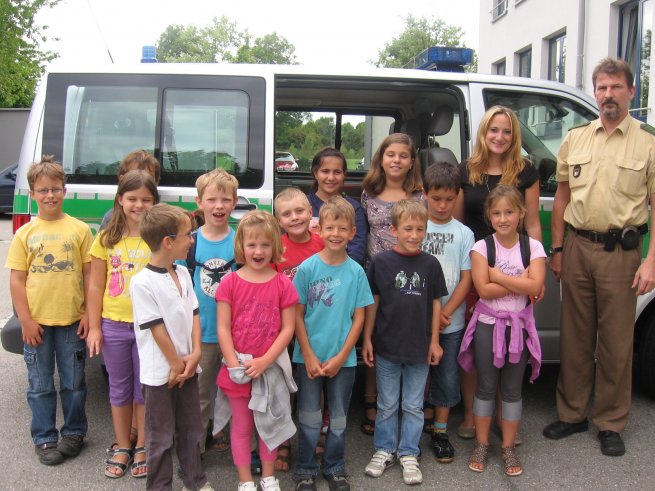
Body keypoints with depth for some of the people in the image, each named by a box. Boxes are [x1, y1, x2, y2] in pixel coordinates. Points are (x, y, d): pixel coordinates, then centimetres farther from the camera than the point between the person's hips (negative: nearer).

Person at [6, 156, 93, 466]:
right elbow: (16, 280, 1)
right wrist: (25, 320, -6)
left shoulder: (79, 229, 0)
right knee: (40, 385, 10)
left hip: (72, 321, -1)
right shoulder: (25, 234, 1)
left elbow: (90, 274, 1)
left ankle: (73, 432, 29)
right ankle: (44, 439, 24)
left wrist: (89, 313, -3)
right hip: (37, 323, 1)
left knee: (74, 383, 11)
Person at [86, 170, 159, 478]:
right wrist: (94, 327, 0)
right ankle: (122, 447, 30)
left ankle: (142, 448, 26)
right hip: (114, 325, 2)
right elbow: (96, 286, 4)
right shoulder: (107, 239, 2)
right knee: (119, 389, 15)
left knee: (145, 389, 10)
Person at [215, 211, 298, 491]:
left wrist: (264, 361, -15)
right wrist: (234, 364, -14)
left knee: (269, 424, 16)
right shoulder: (230, 283, -6)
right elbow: (223, 328, -6)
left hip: (271, 367, 0)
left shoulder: (283, 284, -5)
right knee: (241, 427, 13)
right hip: (238, 369, 0)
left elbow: (287, 329, -6)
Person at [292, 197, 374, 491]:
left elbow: (359, 318, -1)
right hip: (309, 357, -1)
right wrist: (309, 356, -9)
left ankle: (335, 467, 31)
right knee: (309, 417, 9)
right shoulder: (307, 268, -7)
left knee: (339, 417, 13)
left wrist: (340, 357, -7)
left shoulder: (356, 272, -4)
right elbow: (297, 315, -4)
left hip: (343, 359, 1)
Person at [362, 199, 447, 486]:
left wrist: (434, 341, 2)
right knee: (387, 404, 14)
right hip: (387, 346, -1)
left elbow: (436, 302, 3)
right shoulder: (381, 262, -7)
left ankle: (409, 454, 27)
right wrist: (367, 338, -2)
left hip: (419, 347, 1)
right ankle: (384, 450, 30)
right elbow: (373, 302, -2)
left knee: (413, 406, 12)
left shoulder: (430, 264, -3)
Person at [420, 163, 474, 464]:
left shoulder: (464, 233, 1)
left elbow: (466, 279, 0)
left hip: (451, 322, 1)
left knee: (447, 376, 10)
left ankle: (440, 431, 26)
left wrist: (446, 312, -11)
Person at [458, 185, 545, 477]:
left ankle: (508, 447, 23)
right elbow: (484, 289, -17)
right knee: (486, 387, 9)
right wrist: (519, 282, -17)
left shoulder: (533, 247, -4)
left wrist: (498, 275, -17)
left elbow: (535, 286, -18)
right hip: (487, 324, -1)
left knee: (512, 389, 10)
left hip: (519, 325, 1)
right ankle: (481, 445, 22)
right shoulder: (481, 247, -7)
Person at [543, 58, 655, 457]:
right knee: (575, 335, 11)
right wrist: (558, 248, 9)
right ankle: (572, 414, 25)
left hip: (620, 251, -3)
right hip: (577, 247, 3)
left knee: (616, 341, 5)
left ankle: (611, 424, 19)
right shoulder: (576, 138, 10)